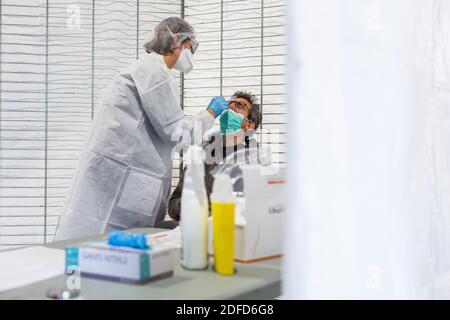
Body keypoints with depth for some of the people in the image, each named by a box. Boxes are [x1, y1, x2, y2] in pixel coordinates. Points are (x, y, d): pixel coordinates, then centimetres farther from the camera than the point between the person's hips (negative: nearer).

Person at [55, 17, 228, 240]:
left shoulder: (152, 68, 23)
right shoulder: (153, 68, -8)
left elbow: (163, 131, 23)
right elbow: (176, 132, -10)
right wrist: (211, 113, 5)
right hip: (115, 172, -10)